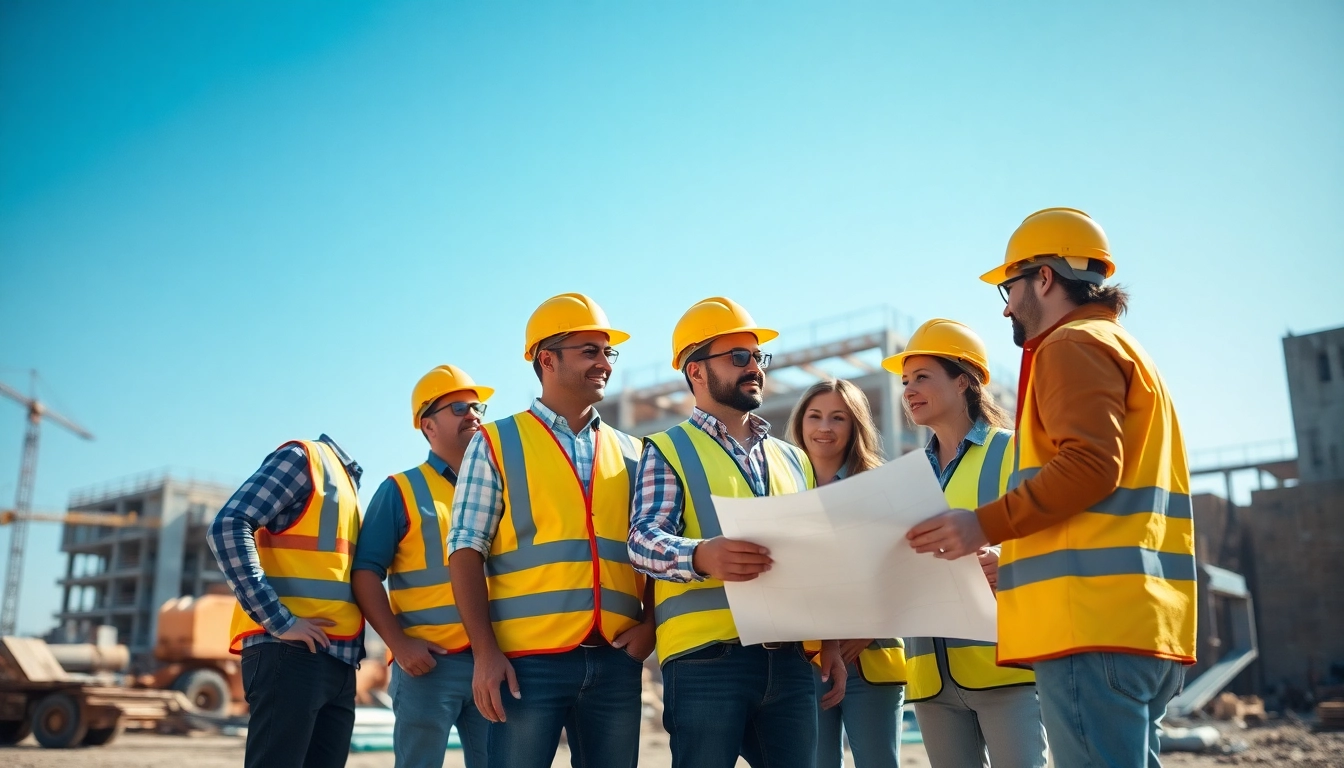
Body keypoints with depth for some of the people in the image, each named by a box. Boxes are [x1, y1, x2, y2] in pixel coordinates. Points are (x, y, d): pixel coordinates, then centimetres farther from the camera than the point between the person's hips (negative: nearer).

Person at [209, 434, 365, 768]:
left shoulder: (349, 481, 23)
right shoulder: (303, 457, -2)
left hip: (339, 661, 8)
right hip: (291, 652, -8)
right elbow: (227, 527, -13)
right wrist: (278, 621, -19)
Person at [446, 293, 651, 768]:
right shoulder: (496, 443, 3)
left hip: (616, 661, 4)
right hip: (529, 659, -3)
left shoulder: (629, 453, 13)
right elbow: (466, 550, -3)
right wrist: (485, 651, -11)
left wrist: (650, 623, -2)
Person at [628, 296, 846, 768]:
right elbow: (643, 540, -11)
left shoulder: (793, 459, 21)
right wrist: (702, 556, -32)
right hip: (705, 659, -5)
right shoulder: (668, 451, 3)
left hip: (791, 660, 5)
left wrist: (829, 641, 11)